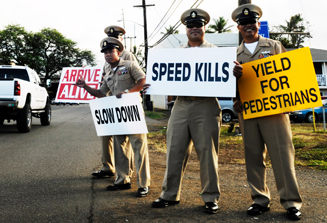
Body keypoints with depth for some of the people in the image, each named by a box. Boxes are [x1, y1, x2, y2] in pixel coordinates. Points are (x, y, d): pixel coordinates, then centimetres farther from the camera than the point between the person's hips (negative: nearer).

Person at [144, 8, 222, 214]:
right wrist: (152, 86, 1)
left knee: (207, 153, 1)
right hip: (180, 105, 4)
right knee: (174, 152, 6)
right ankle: (170, 195, 18)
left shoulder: (214, 51, 6)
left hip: (205, 106, -4)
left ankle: (211, 198, 12)